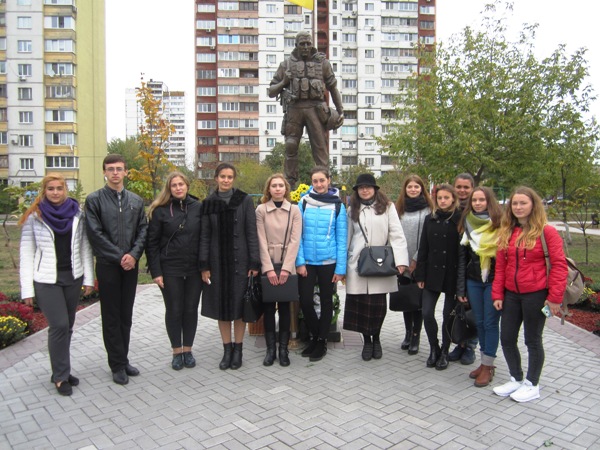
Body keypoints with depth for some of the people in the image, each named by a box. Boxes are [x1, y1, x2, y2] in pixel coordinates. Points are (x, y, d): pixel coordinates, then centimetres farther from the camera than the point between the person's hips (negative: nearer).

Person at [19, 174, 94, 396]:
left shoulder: (76, 214, 3)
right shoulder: (34, 216, -3)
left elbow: (85, 247, 5)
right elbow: (27, 253, -3)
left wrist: (88, 277, 1)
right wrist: (27, 288, -6)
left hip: (72, 277, 3)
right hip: (46, 280, -3)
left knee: (67, 326, 10)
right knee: (59, 325, -7)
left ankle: (61, 370, 26)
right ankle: (60, 376, 9)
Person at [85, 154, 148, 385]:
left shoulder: (136, 201, 8)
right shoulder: (94, 200, -3)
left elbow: (143, 230, 5)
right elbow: (95, 234, -8)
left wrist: (134, 255, -10)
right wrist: (119, 257, -12)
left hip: (130, 265, 4)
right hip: (107, 265, -3)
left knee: (126, 315, 12)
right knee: (111, 317, 4)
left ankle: (123, 359, 24)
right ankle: (118, 364, 14)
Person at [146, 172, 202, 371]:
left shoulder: (198, 207, 1)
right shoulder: (160, 211, -2)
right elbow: (152, 243, -2)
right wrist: (156, 271, -8)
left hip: (194, 269, 1)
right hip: (170, 270, -1)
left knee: (191, 309, 9)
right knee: (173, 310, 7)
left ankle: (188, 350, 25)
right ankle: (177, 352, 22)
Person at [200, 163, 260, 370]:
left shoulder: (244, 200, -1)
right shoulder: (209, 203, 3)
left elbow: (252, 233, -3)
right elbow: (204, 236, 4)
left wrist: (254, 263, -7)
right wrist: (204, 265, -2)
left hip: (239, 261, -2)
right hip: (217, 262, 2)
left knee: (239, 305, 5)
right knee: (221, 306, 8)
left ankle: (238, 349, 19)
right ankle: (227, 349, 22)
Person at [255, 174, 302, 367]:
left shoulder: (294, 210, 3)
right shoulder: (261, 210, 1)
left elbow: (295, 241, -3)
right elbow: (261, 241, -4)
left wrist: (286, 268, -12)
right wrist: (269, 268, -12)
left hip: (287, 266, 0)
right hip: (267, 266, 0)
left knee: (285, 307, 4)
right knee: (268, 307, 4)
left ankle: (283, 348, 14)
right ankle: (270, 348, 14)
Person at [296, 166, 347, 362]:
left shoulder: (337, 205, -2)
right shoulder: (304, 202, 1)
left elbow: (341, 238, -3)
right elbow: (298, 234, 0)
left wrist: (341, 268, -6)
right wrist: (300, 261, -7)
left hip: (328, 262, -1)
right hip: (307, 261, 1)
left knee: (326, 301, 10)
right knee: (305, 300, 2)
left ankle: (322, 341, 27)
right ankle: (315, 335, 27)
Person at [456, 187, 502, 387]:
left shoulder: (499, 224, -4)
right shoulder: (467, 224, 7)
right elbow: (462, 257, 8)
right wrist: (461, 288, 6)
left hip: (494, 280, -4)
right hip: (473, 280, 4)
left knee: (490, 322, 0)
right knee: (479, 322, 10)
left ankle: (488, 366, 10)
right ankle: (485, 362, 23)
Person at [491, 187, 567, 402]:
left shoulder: (547, 232, -8)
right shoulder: (506, 232, 8)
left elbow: (559, 265, -10)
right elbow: (500, 266, 8)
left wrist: (555, 297, -14)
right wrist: (497, 294, 4)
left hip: (536, 294, -5)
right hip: (511, 294, 5)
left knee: (532, 340, 8)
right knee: (507, 338, 11)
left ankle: (532, 385, 26)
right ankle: (516, 379, 31)